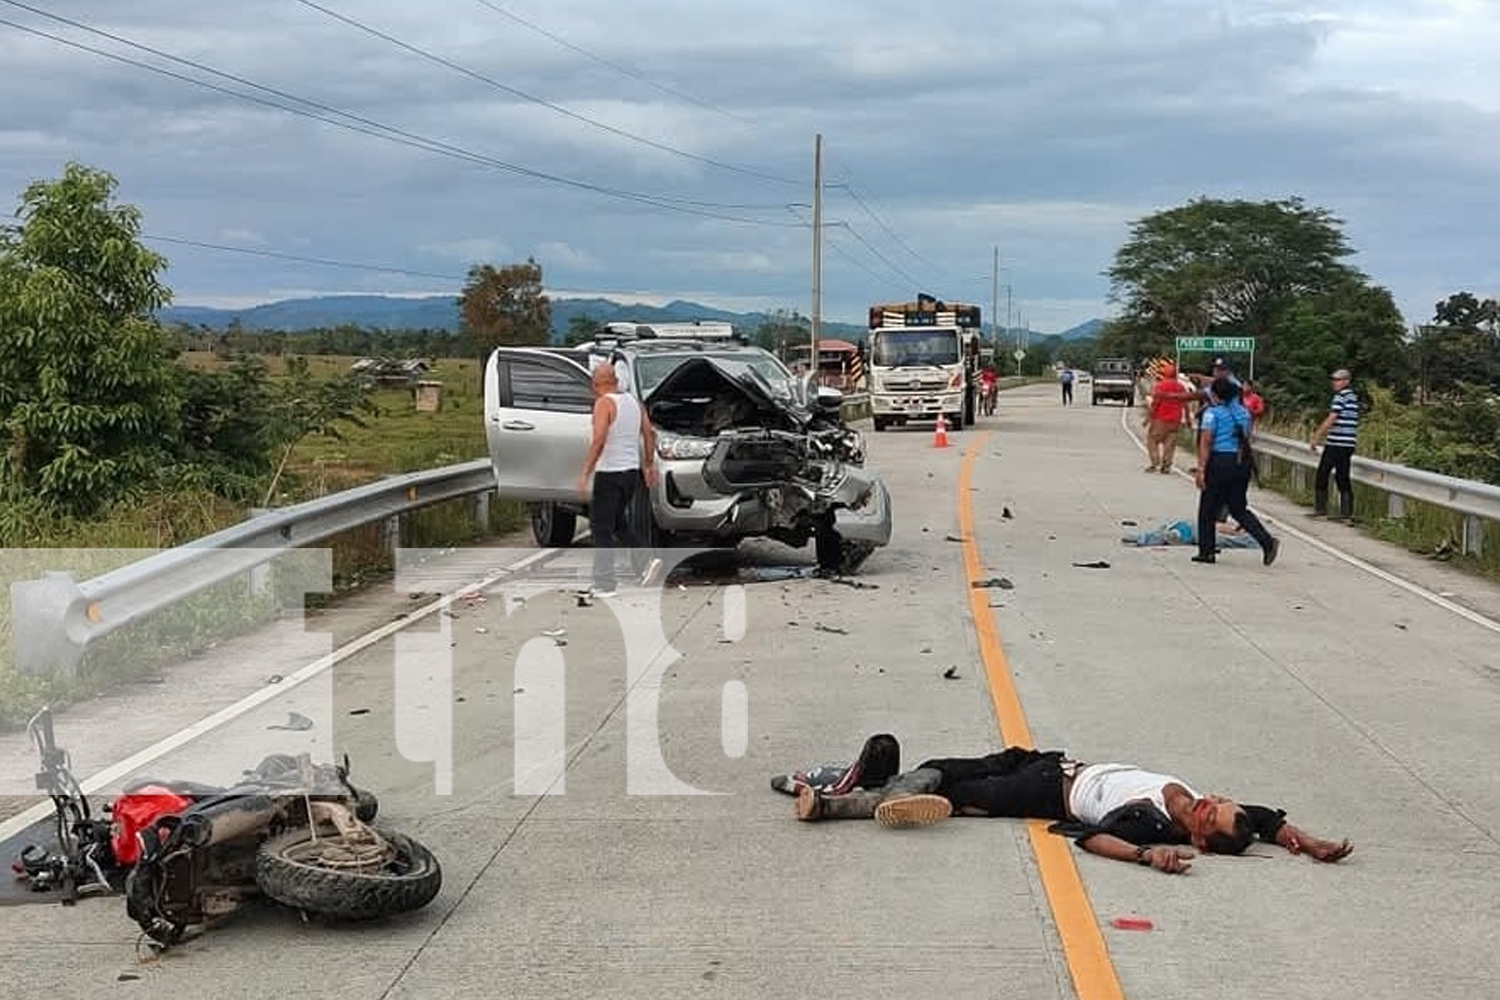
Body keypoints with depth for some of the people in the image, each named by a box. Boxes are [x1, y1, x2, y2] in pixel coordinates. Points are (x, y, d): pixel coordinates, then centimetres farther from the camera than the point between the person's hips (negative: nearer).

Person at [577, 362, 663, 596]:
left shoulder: (604, 403, -13)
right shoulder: (633, 401, 10)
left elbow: (599, 440, -23)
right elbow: (649, 434, 13)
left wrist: (585, 474, -21)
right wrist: (650, 465, 23)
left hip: (609, 473, -7)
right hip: (632, 471, 8)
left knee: (601, 528, 1)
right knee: (619, 522, 22)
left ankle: (604, 584, 0)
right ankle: (646, 560, 8)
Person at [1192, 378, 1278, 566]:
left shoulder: (1213, 412, -8)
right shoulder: (1243, 412, 12)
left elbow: (1206, 442, -14)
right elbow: (1246, 439, 17)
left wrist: (1201, 469, -16)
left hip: (1220, 462, -6)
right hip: (1242, 464, 6)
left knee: (1208, 510, 7)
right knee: (1238, 509, 14)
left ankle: (1206, 552, 11)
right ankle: (1267, 541, -2)